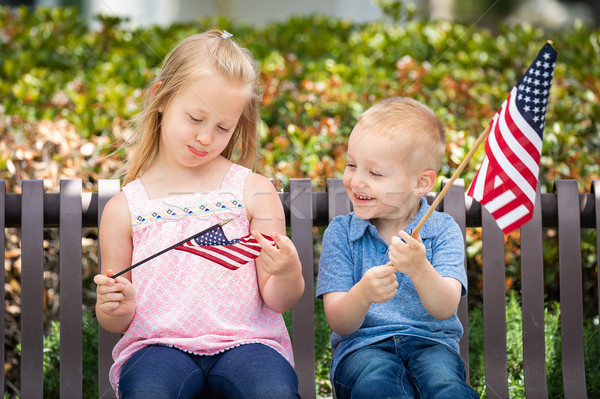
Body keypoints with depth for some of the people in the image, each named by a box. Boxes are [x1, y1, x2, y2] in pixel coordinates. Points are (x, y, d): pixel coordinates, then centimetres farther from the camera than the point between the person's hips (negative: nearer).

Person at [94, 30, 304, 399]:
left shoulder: (254, 191, 7)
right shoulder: (124, 208, 7)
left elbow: (278, 301, 5)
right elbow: (114, 322, 13)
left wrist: (288, 275, -17)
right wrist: (116, 308, -10)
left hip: (244, 341, 0)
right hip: (158, 345, 0)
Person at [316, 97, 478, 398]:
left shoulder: (442, 230, 1)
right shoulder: (340, 233, 4)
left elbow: (445, 310, -12)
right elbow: (339, 323, -4)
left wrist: (420, 269, -33)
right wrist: (362, 294, -27)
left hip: (430, 342, 0)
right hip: (361, 345, 0)